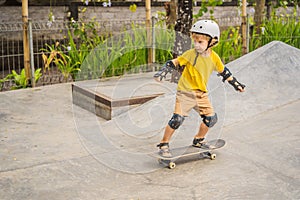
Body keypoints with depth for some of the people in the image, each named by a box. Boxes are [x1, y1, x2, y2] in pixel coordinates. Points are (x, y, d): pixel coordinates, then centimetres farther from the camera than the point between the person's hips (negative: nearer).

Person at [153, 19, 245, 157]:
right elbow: (174, 62, -7)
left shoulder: (214, 57, 1)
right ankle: (164, 145, 0)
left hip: (201, 94, 5)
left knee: (211, 118, 4)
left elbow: (223, 71, 15)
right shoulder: (191, 54, -10)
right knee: (177, 119, -13)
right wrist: (162, 72, -20)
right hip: (185, 92, -5)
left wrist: (235, 84, 22)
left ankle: (198, 141, 26)